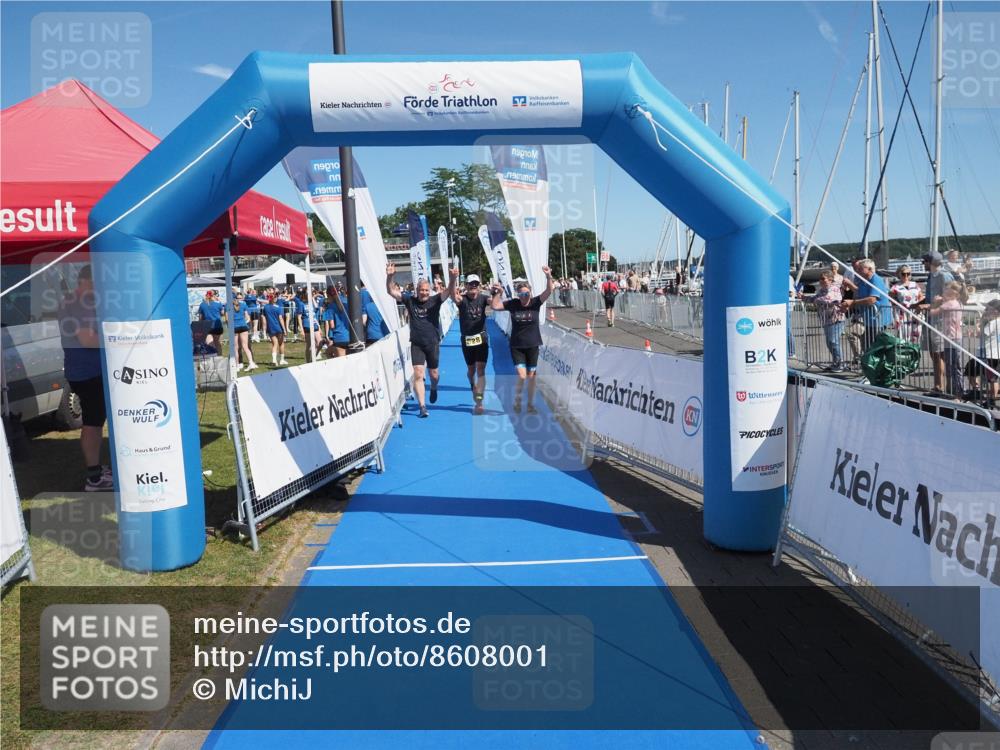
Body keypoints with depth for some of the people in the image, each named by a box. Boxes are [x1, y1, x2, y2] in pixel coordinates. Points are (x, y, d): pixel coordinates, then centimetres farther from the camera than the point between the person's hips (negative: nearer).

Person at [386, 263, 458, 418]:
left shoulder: (435, 300, -5)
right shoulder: (410, 301, -2)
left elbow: (449, 291, -20)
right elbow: (391, 291, -6)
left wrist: (453, 278, -39)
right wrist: (389, 277, -23)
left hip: (433, 343, 0)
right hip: (416, 344, 0)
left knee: (433, 373, 15)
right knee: (418, 374, -10)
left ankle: (434, 389, 49)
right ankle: (422, 406, -7)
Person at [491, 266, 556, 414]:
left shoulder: (535, 303, -7)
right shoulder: (513, 304, -5)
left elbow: (548, 291, -20)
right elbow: (494, 306, -6)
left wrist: (548, 277, -35)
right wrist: (497, 293, -19)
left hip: (532, 346, 1)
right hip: (517, 346, -1)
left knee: (531, 377, 9)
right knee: (521, 376, -11)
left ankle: (530, 405, 25)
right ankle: (517, 401, 13)